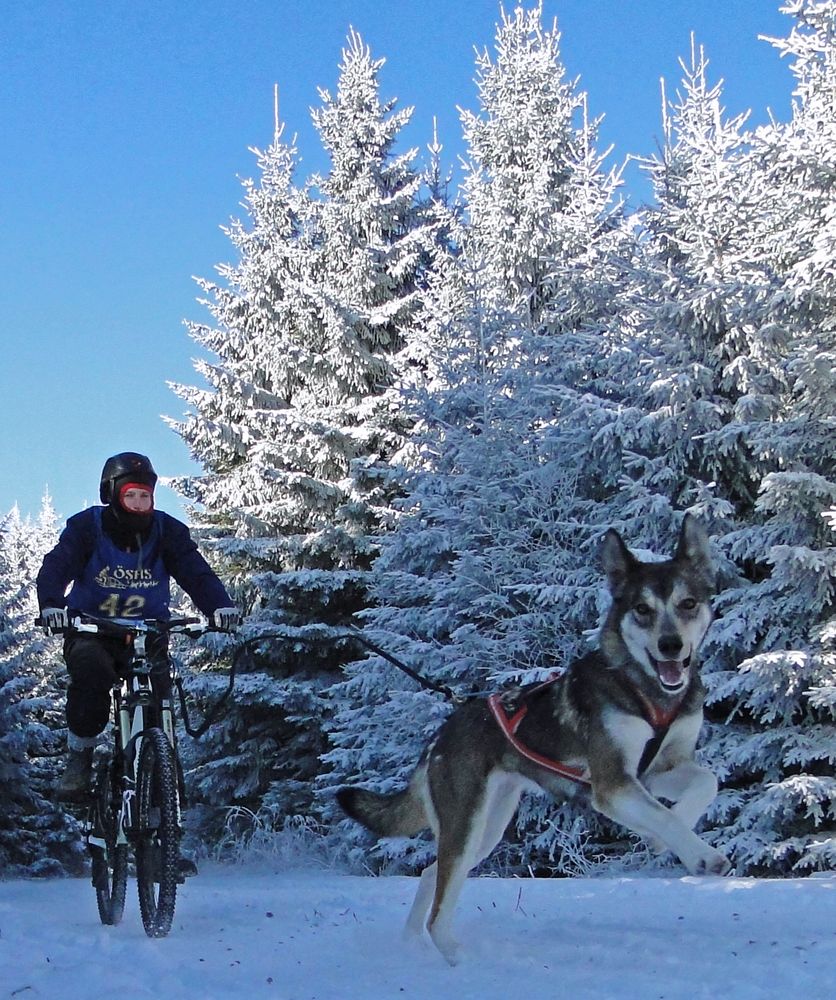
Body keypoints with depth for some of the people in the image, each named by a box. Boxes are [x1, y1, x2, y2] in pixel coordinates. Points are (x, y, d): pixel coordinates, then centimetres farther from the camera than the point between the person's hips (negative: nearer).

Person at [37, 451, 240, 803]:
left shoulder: (167, 531, -3)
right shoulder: (86, 527, -7)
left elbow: (195, 570, -16)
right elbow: (55, 566, -21)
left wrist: (220, 605, -37)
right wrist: (51, 605, -43)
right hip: (92, 632, -2)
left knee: (158, 693, -18)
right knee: (90, 668, -32)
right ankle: (79, 759, -15)